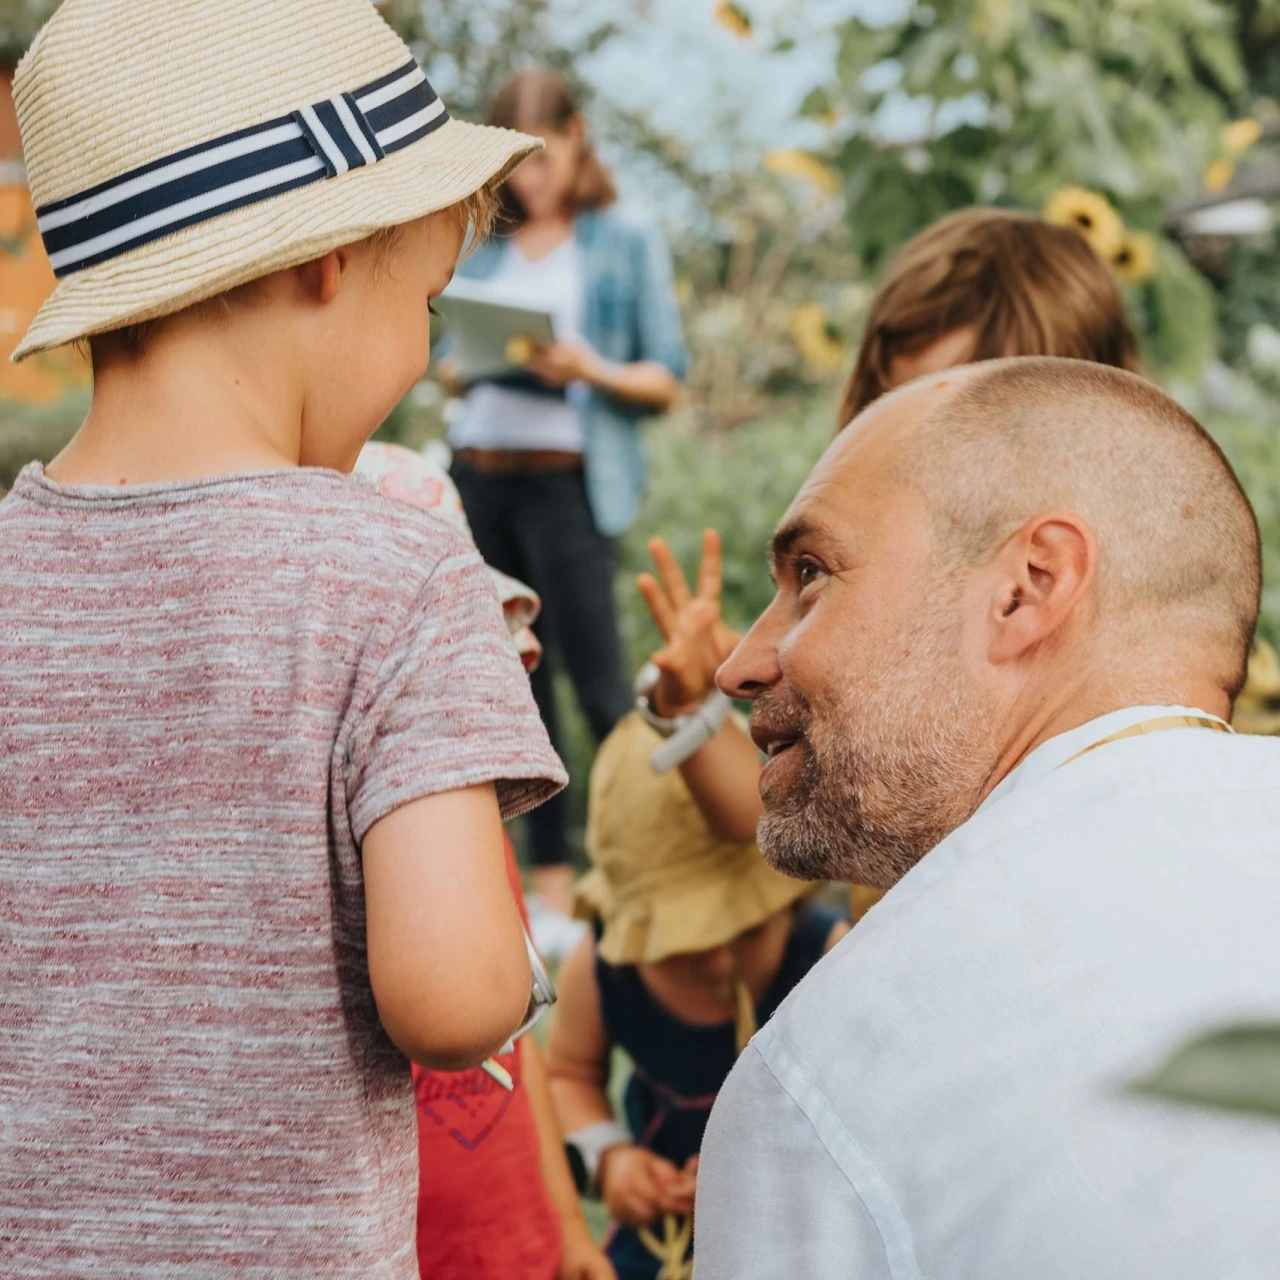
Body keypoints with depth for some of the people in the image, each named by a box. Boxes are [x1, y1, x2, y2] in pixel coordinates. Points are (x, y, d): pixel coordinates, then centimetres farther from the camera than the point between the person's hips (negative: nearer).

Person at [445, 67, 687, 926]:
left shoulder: (628, 241, 3)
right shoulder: (484, 244, 14)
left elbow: (669, 380, 0)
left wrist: (593, 370, -16)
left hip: (567, 479, -5)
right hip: (478, 471, 5)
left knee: (597, 675, -9)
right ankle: (550, 870, 15)